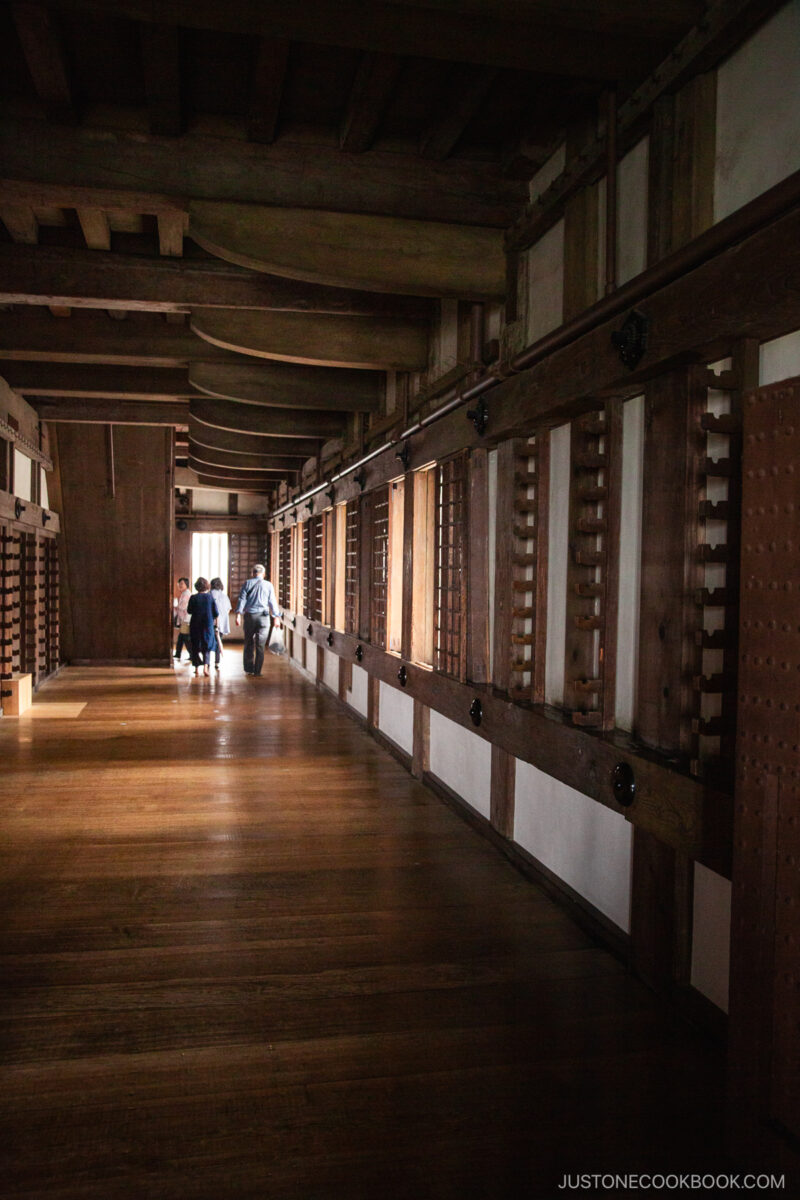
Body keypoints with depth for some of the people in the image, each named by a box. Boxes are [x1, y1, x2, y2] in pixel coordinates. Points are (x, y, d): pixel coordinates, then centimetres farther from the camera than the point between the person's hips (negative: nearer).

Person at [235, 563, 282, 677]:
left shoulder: (248, 583, 3)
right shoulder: (268, 585, 2)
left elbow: (242, 599, -3)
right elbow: (272, 602, 4)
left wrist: (238, 615, -5)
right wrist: (276, 617, 10)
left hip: (249, 616, 1)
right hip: (264, 616, -1)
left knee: (249, 644, 12)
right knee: (260, 646, 4)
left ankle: (248, 669, 15)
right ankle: (257, 671, 2)